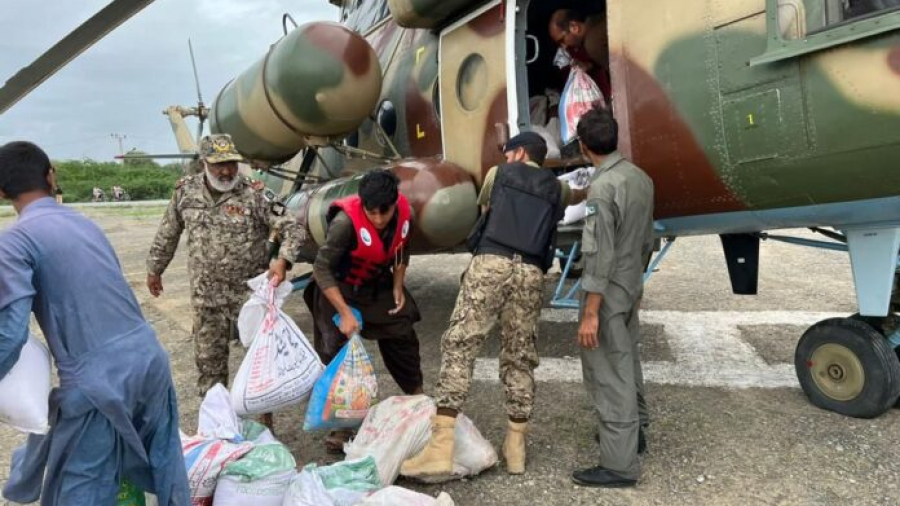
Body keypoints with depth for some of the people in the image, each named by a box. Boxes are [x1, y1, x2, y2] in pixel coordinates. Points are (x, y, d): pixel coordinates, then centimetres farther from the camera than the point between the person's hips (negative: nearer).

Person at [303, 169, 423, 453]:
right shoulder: (346, 221, -32)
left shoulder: (405, 213, -16)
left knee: (403, 340, 9)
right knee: (338, 351, -9)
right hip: (340, 289, -5)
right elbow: (322, 268, -28)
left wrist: (398, 287, -4)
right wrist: (345, 313, -30)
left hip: (379, 287, 5)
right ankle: (340, 428, 6)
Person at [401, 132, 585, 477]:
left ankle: (441, 445, -14)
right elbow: (576, 197, 49)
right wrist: (588, 189, 71)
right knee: (520, 357, 11)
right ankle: (516, 445, 16)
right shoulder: (556, 188, 25)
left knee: (459, 347, -6)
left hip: (491, 264, -3)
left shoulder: (498, 174, 17)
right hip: (531, 274, 4)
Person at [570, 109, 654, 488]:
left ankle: (619, 464, 5)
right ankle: (633, 431, 38)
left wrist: (590, 313, -21)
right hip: (630, 287, 9)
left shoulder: (602, 187, -22)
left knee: (608, 374, -2)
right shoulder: (641, 178, 4)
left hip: (608, 293, -9)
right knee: (627, 362, 22)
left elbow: (599, 256, -24)